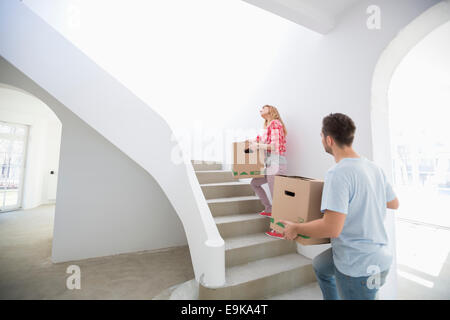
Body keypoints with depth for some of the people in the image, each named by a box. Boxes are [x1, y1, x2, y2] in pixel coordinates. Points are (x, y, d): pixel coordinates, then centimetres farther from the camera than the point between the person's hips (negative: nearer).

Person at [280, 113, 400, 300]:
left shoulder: (338, 174, -28)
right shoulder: (375, 168, -1)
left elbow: (331, 228, -31)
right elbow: (394, 204, 13)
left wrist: (295, 228, -17)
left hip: (358, 266, -8)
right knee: (319, 266, 28)